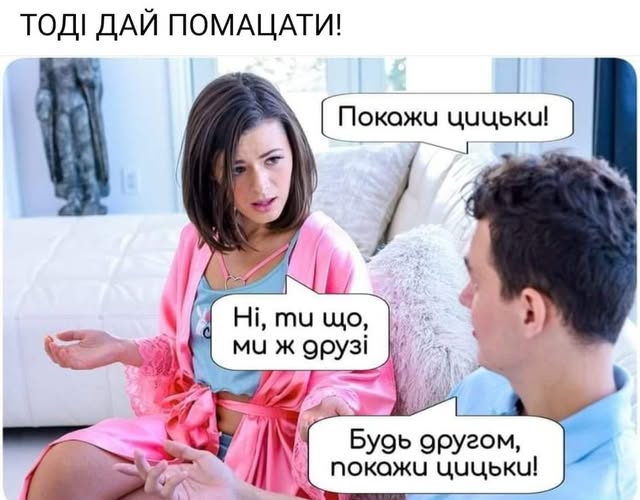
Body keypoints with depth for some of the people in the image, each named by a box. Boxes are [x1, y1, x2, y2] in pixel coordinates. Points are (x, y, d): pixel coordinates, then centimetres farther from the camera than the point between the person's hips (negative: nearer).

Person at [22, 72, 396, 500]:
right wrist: (122, 350, -1)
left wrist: (327, 406, -28)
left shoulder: (328, 250, -14)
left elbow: (364, 375, -8)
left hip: (275, 444, -4)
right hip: (187, 426, 5)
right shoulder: (198, 240, 4)